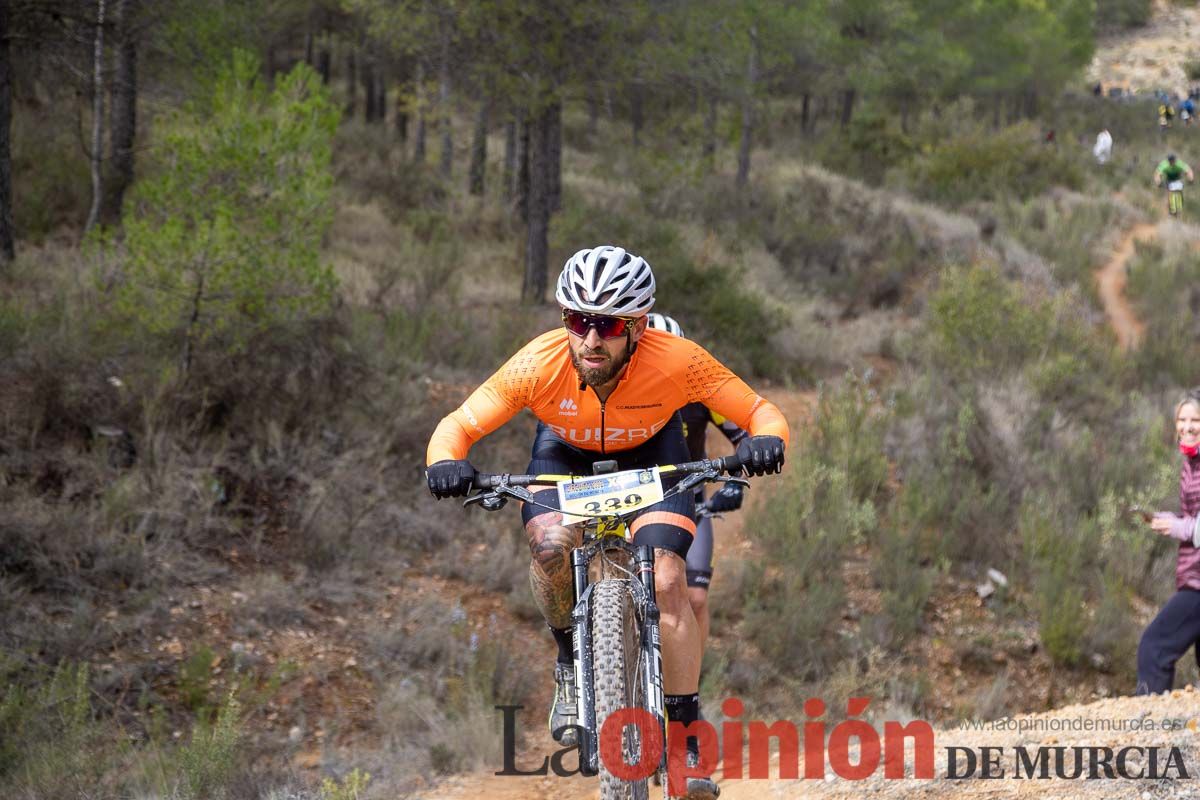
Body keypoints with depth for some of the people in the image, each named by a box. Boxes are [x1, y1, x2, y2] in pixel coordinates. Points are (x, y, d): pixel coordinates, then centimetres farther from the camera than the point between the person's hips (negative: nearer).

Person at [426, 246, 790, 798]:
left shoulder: (677, 362, -35)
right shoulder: (539, 365, -34)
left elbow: (761, 411, -27)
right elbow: (459, 425, -26)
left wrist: (765, 440, -50)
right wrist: (446, 463, -48)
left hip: (650, 451, -1)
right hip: (566, 452, 1)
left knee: (666, 581, -20)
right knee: (551, 544, -29)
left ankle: (686, 736, -9)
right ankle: (571, 661, -1)